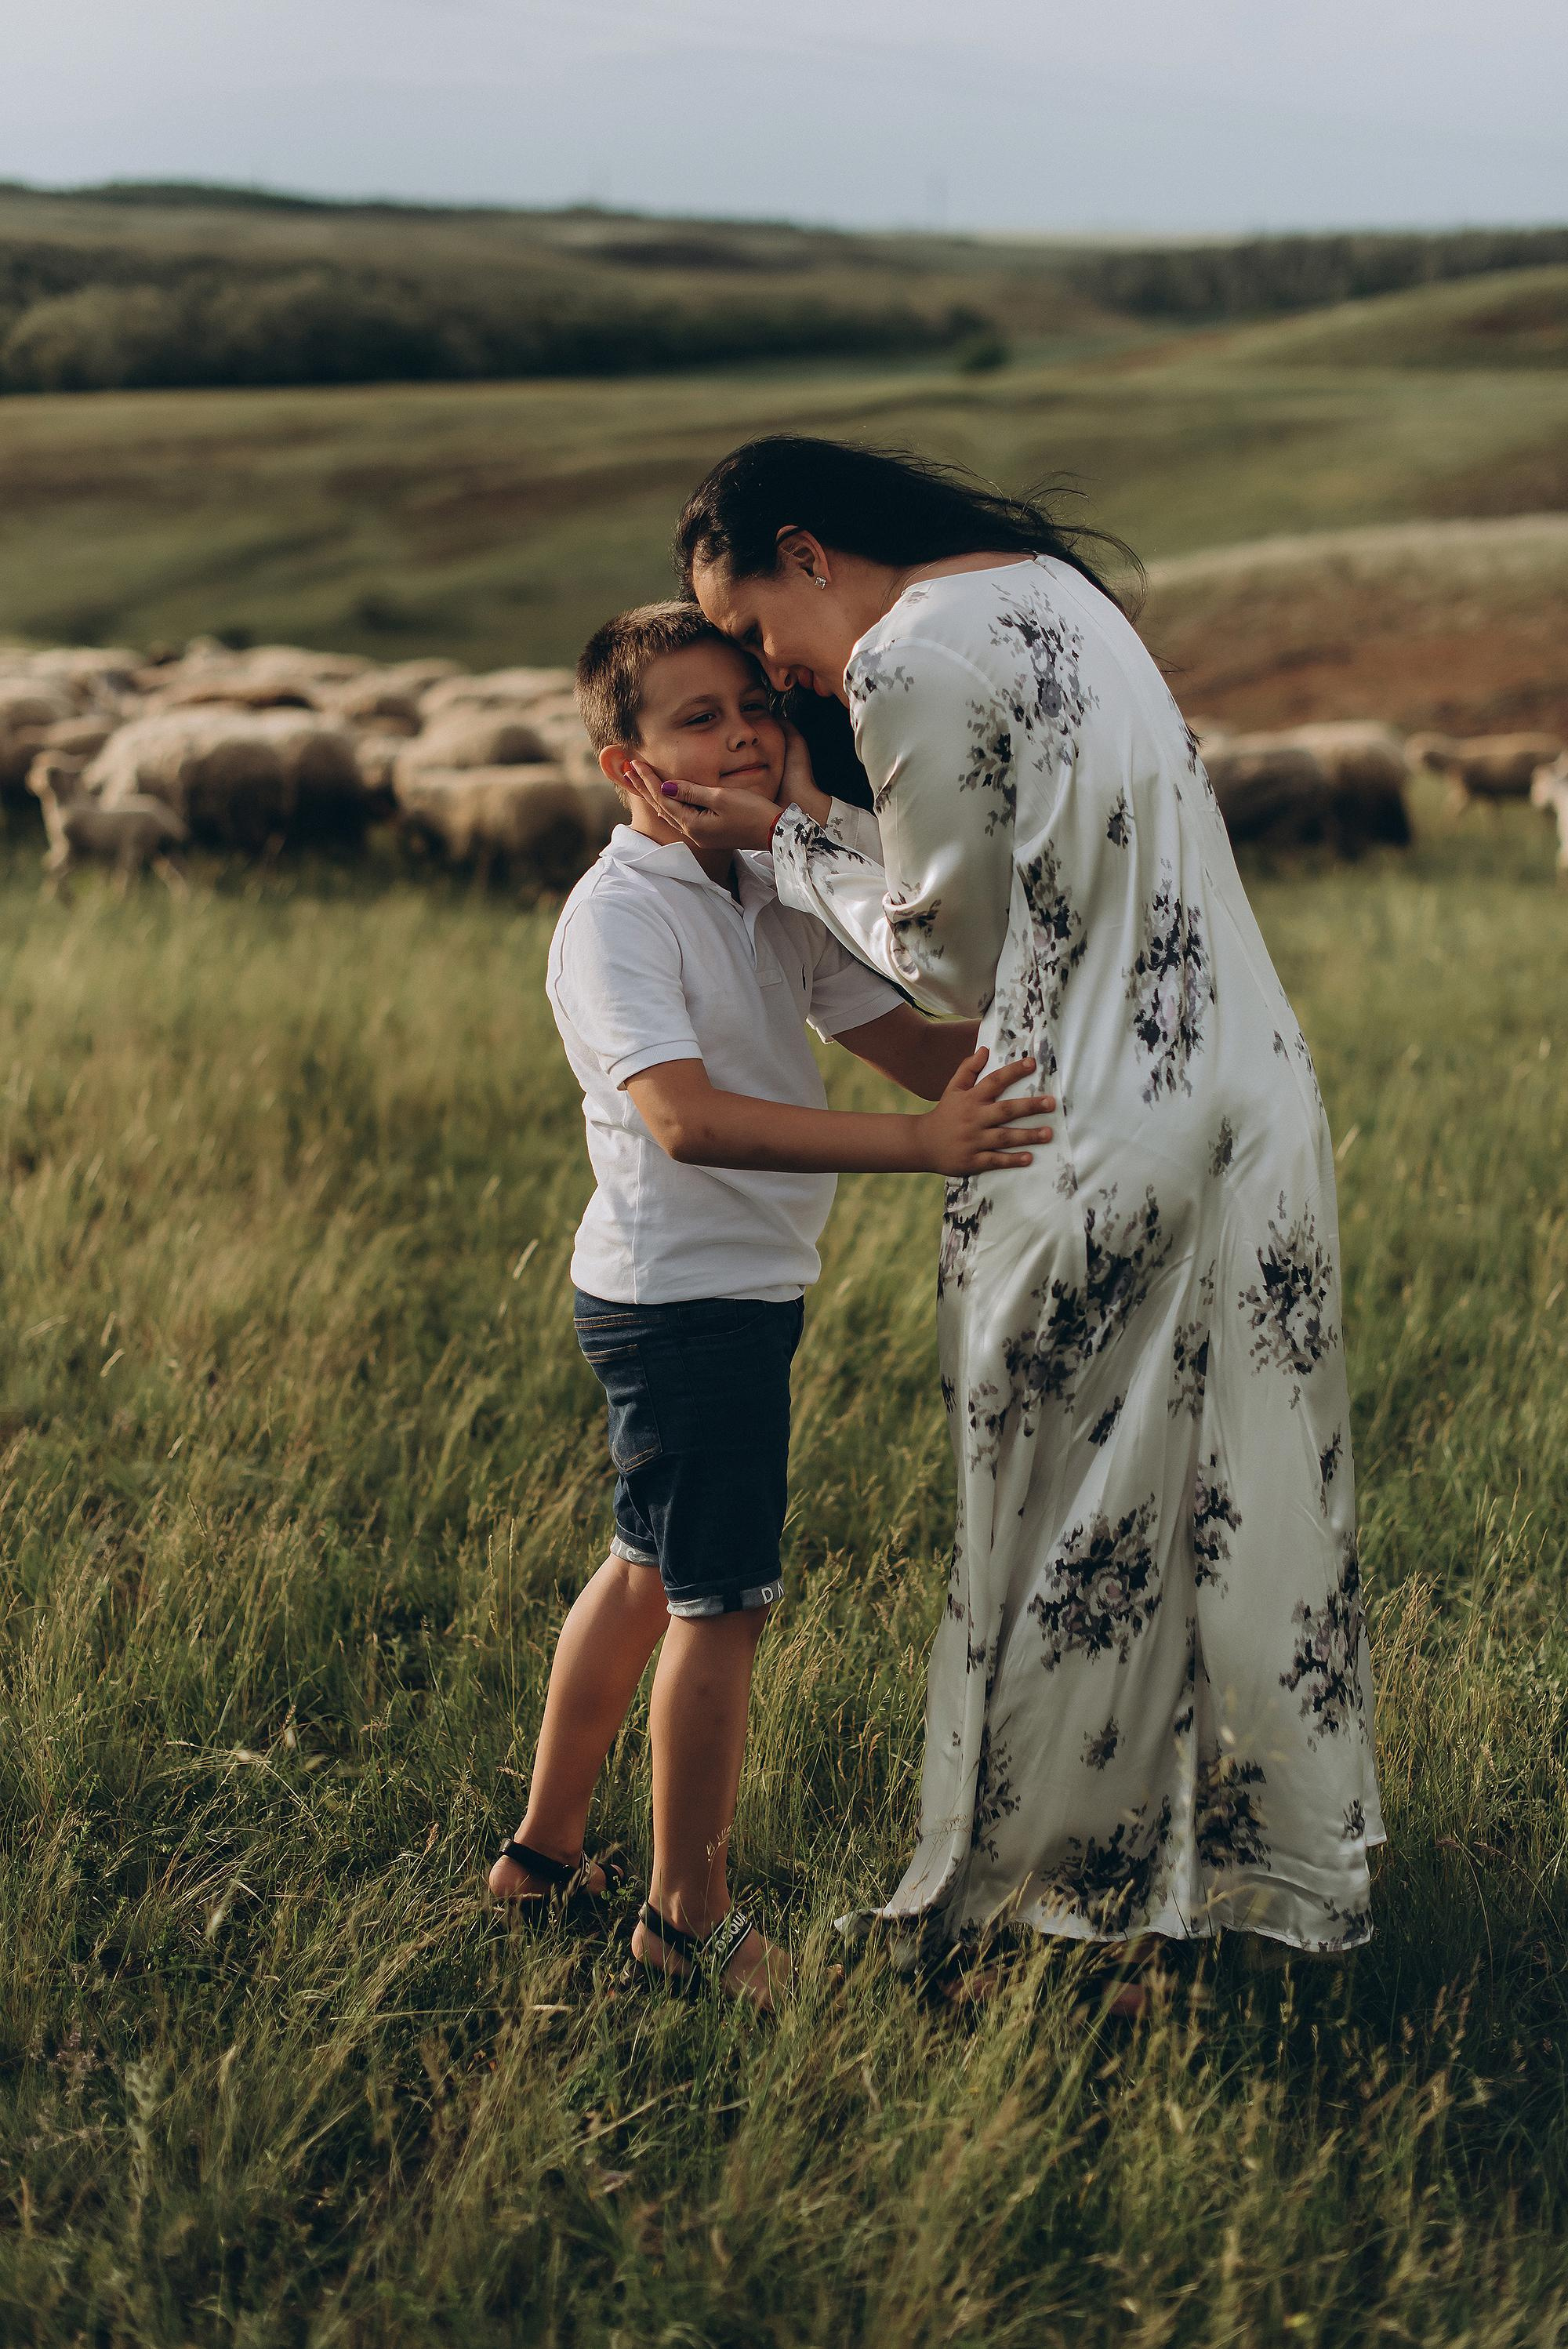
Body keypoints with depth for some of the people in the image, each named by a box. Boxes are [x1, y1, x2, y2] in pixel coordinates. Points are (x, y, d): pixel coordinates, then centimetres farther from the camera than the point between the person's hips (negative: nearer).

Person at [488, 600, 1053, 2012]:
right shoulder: (618, 915, -19)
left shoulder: (776, 900, 8)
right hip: (683, 1299, -10)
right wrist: (919, 1144, -41)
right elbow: (686, 1117, -34)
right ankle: (691, 1919, 16)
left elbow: (919, 1047, 5)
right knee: (723, 1600, 0)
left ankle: (546, 1852, 35)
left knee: (653, 1566, 20)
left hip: (738, 1296, 10)